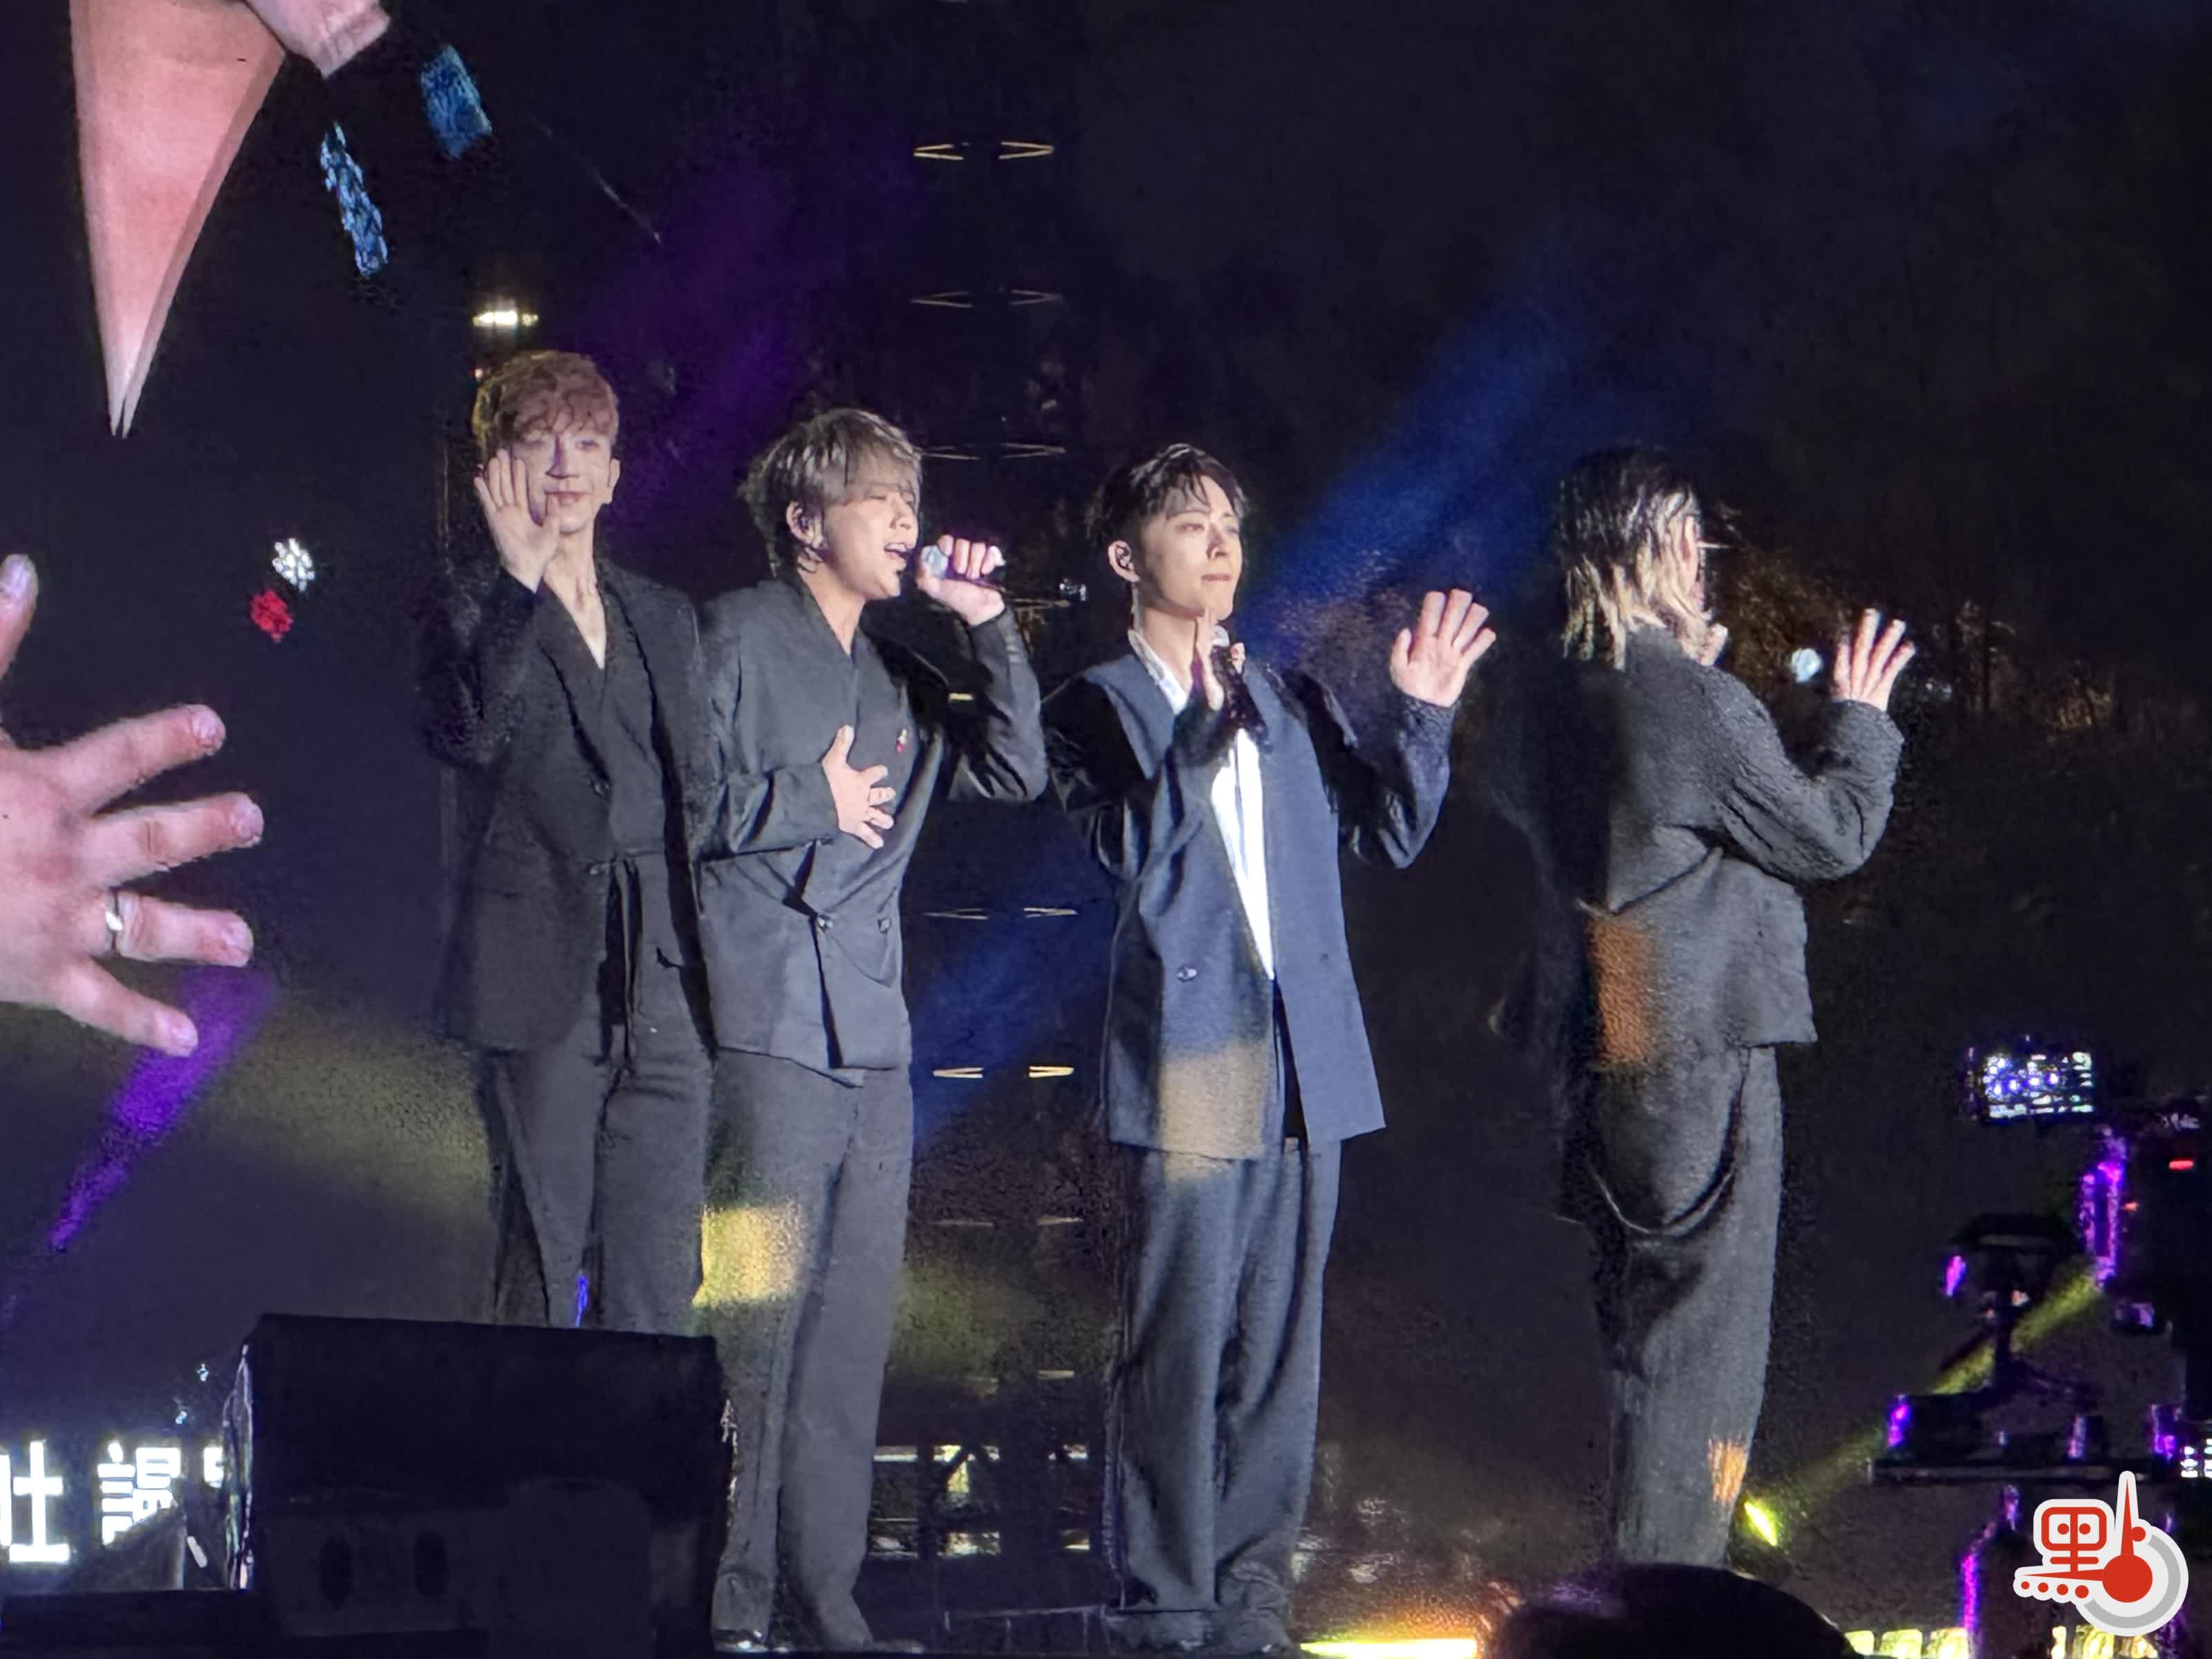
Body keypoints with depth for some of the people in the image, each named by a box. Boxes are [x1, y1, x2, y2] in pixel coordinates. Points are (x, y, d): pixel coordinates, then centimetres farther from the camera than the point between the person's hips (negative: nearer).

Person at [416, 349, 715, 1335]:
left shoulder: (664, 621, 19)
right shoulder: (473, 605, 2)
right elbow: (467, 733, -19)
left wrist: (704, 964, 13)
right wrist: (520, 580, -22)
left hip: (663, 993, 5)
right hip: (542, 987, -5)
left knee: (658, 1287, 1)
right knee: (540, 1272, -4)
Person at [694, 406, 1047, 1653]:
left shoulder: (897, 674, 19)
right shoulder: (736, 638, -1)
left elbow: (1017, 773, 13)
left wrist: (990, 628, 7)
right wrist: (812, 803, -4)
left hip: (874, 1041, 7)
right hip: (766, 1027, -7)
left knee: (854, 1329, 5)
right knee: (755, 1317, -9)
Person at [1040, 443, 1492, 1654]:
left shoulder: (1290, 704, 17)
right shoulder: (1095, 709, 1)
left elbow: (1390, 832, 11)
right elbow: (1129, 853, -14)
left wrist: (1422, 714, -2)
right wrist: (1202, 728, -24)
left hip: (1304, 1068, 5)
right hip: (1188, 1071, -5)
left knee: (1280, 1350, 7)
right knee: (1177, 1351, -6)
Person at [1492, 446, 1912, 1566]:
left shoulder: (1542, 698, 5)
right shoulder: (1696, 701, -18)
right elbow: (1830, 835, -9)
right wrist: (1860, 717, 9)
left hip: (1592, 1042, 8)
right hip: (1698, 1044, -8)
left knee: (1641, 1320, 18)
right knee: (1701, 1322, -2)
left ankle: (1639, 1583, 24)